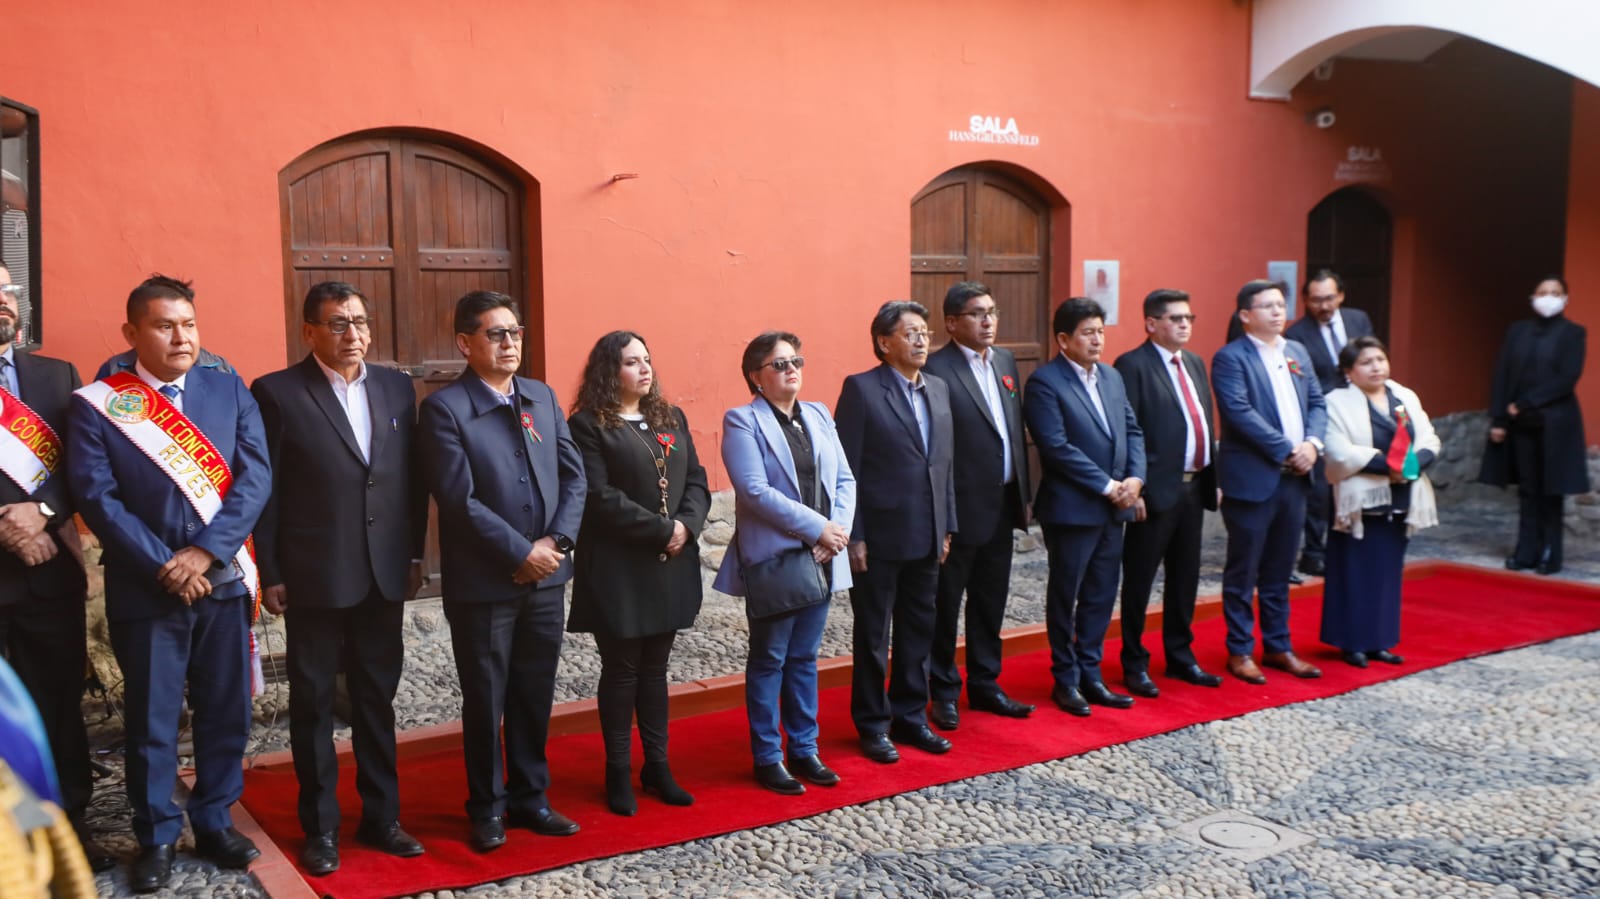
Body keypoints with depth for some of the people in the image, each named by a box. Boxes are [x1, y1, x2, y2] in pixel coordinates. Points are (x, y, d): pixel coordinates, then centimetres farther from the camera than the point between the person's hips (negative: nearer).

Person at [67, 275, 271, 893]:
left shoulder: (229, 390, 4)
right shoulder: (96, 405, -2)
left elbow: (256, 476, -3)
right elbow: (96, 495, -8)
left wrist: (204, 552, -13)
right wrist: (165, 567, -14)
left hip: (224, 581, 2)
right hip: (144, 586, -2)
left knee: (226, 711, 10)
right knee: (150, 720, 8)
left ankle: (214, 824, 27)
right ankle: (156, 838, 24)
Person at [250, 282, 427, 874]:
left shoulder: (396, 387, 7)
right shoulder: (276, 392, -5)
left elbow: (413, 479, 9)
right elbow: (265, 490, -6)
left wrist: (414, 556, 7)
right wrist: (271, 574, -7)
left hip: (385, 575, 4)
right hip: (314, 577, -4)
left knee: (377, 699, 14)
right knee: (313, 703, 9)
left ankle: (381, 816, 26)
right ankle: (320, 827, 22)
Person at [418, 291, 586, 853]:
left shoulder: (543, 397, 9)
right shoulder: (444, 409, -9)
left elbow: (574, 475, 6)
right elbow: (460, 500, -16)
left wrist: (555, 542, -8)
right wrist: (521, 553, -16)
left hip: (545, 576, 5)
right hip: (483, 583, -5)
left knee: (535, 695, 13)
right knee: (485, 700, 8)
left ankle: (530, 797, 29)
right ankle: (487, 807, 25)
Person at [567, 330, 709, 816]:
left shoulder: (671, 418, 11)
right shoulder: (588, 425, -8)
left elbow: (696, 481, 8)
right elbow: (600, 497, -17)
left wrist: (687, 525, -11)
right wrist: (661, 530, -18)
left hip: (671, 566, 5)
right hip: (619, 569, -5)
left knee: (655, 668, 14)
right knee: (621, 670, 5)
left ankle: (657, 765, 24)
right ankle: (619, 772, 18)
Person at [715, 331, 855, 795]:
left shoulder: (818, 415, 11)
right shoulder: (742, 421, -7)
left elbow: (845, 479, 9)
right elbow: (755, 491, -17)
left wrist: (839, 530, -8)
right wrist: (817, 528, -18)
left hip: (820, 559, 5)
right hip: (773, 560, -5)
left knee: (804, 657, 14)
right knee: (769, 660, 6)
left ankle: (804, 749, 25)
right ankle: (767, 758, 17)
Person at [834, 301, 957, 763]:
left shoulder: (938, 389, 10)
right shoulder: (861, 389, -9)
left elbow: (946, 462, 13)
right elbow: (846, 469, -11)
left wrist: (947, 526, 11)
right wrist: (853, 536, -14)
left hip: (926, 537, 6)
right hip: (880, 538, -6)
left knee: (918, 632, 15)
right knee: (873, 636, 7)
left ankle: (910, 716, 29)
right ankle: (873, 725, 21)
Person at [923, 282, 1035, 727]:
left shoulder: (1006, 361, 10)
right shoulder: (936, 369, -14)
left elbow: (1016, 430, 14)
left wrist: (1023, 494, 13)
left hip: (1002, 506, 7)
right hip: (959, 509, -7)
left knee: (991, 602, 17)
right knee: (946, 604, 8)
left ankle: (984, 684, 31)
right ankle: (944, 692, 21)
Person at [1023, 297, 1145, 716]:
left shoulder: (1112, 377, 13)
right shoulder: (1044, 382, -11)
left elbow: (1132, 431, 12)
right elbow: (1057, 447, -18)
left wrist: (1135, 478, -5)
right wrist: (1107, 486, -17)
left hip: (1113, 508, 7)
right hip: (1071, 508, -7)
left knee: (1101, 596, 13)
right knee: (1066, 597, 6)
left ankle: (1090, 674, 25)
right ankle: (1066, 680, 19)